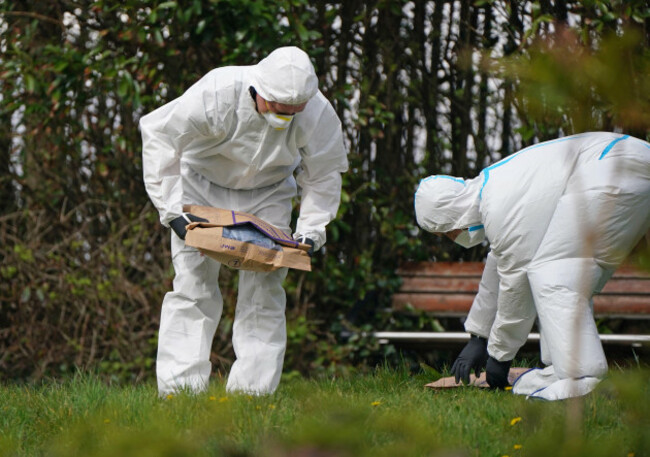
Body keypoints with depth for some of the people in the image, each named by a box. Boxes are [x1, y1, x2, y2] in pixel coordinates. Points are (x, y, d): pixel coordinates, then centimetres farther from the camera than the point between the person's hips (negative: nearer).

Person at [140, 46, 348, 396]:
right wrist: (172, 210, -25)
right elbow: (158, 135, -22)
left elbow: (323, 176, -6)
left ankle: (253, 390, -4)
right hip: (203, 187, -2)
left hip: (267, 197, 2)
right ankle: (179, 388, -8)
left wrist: (310, 231, -16)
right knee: (193, 285, -9)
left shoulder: (318, 114, -24)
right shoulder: (216, 95, -34)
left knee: (264, 289, -7)